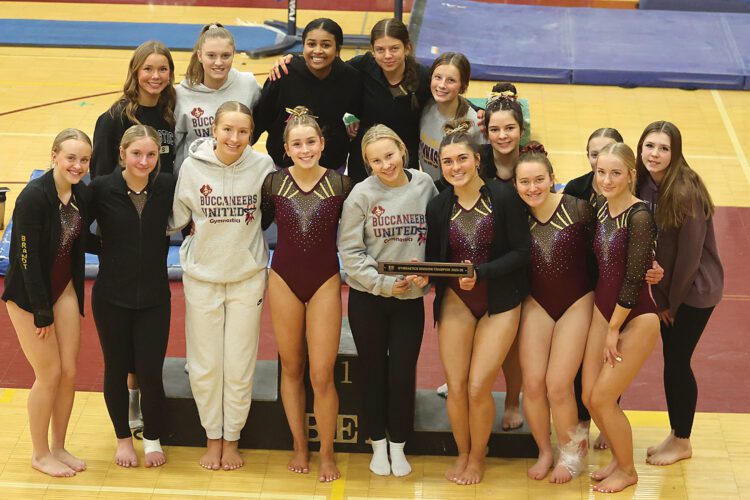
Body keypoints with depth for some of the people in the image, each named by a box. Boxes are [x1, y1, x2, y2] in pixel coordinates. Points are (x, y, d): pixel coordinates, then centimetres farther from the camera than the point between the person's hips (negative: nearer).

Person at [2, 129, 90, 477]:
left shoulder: (81, 194, -2)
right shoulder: (35, 196, -23)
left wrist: (77, 299, 5)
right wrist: (42, 312, -18)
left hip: (63, 289, 6)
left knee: (69, 372, 8)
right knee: (49, 374, -1)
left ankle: (58, 447, 25)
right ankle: (40, 454, 16)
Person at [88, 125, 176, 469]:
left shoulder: (167, 187, -6)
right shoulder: (102, 189, -11)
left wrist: (158, 251, -3)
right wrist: (105, 249, -6)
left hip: (154, 297, 1)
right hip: (111, 297, -1)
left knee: (150, 372, 0)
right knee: (116, 369, 11)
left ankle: (152, 439, 23)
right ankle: (123, 438, 32)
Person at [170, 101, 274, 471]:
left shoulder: (262, 166, -8)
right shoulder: (192, 167, -9)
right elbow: (176, 218, 3)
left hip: (248, 277, 0)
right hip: (202, 277, 0)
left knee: (239, 367, 6)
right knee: (205, 366, 7)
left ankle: (232, 439, 25)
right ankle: (212, 437, 27)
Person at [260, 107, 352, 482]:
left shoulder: (340, 184, -6)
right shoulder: (273, 183, -4)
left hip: (325, 283, -1)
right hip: (284, 281, 2)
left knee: (321, 376, -5)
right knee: (291, 368, 11)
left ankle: (327, 454, 11)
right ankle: (299, 447, 25)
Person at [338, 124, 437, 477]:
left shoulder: (425, 186, -3)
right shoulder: (362, 194, -10)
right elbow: (350, 250, -10)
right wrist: (385, 283, -18)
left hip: (411, 297, 1)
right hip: (367, 298, -1)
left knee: (403, 374, 5)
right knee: (373, 371, 11)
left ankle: (398, 445, 23)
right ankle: (378, 444, 27)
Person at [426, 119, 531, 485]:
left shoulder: (504, 197, -11)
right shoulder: (438, 207, -1)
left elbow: (521, 252, -11)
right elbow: (433, 260, 6)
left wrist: (481, 273, -21)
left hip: (499, 303, -3)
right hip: (455, 301, 3)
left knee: (478, 388, -7)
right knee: (456, 387, 0)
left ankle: (477, 458, 17)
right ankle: (462, 454, 25)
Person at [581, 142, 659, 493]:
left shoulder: (639, 217, -21)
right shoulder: (600, 207, 2)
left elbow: (634, 278, -19)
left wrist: (614, 329, -13)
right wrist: (605, 322, 7)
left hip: (636, 319, -7)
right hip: (603, 309, 7)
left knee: (603, 398, -3)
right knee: (589, 397, 8)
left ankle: (627, 470, 19)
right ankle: (618, 456, 32)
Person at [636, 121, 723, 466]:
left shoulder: (686, 192, -24)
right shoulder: (644, 186, -4)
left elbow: (690, 254, -20)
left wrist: (671, 301, -11)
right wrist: (659, 298, -1)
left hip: (695, 290, -6)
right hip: (667, 287, 6)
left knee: (676, 361, 1)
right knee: (672, 360, 12)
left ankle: (682, 442, 19)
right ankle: (676, 434, 27)